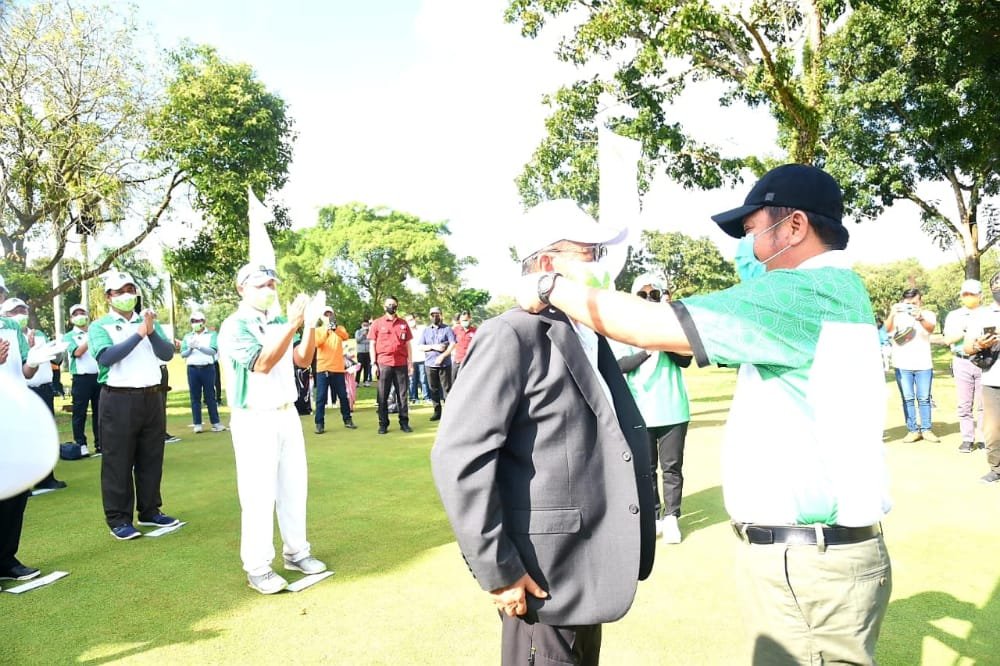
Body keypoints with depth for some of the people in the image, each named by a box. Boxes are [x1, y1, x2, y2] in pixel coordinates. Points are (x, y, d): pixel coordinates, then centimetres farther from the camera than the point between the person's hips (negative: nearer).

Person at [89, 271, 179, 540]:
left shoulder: (149, 322, 11)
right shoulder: (99, 326, -1)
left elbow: (168, 353, 0)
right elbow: (106, 357, -18)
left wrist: (151, 332, -16)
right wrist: (138, 334, -21)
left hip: (152, 397, 4)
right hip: (119, 400, -4)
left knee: (151, 458, 12)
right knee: (118, 461, 2)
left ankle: (150, 511, 24)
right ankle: (118, 519, 12)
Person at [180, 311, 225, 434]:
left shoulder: (211, 335, 4)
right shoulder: (187, 337, 13)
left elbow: (213, 351, -10)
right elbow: (182, 354, 5)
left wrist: (199, 346, -20)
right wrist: (190, 348, -14)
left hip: (208, 368, -2)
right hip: (192, 369, 2)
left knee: (210, 396, 1)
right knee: (195, 397, 3)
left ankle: (216, 423, 5)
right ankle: (197, 424, 8)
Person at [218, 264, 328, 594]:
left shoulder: (279, 322, 8)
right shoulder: (234, 326, -10)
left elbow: (303, 360, 3)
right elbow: (262, 364, -22)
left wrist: (310, 324, -10)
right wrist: (293, 325, -28)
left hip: (288, 415, 6)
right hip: (254, 422, -6)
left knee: (294, 486, 12)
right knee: (259, 494, -3)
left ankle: (296, 551, 25)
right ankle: (257, 567, 7)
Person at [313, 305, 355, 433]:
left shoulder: (340, 329, 9)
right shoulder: (317, 330, 6)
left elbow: (345, 336, -14)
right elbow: (316, 343, -14)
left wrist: (335, 329, -33)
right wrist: (326, 331, -28)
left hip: (338, 369, 1)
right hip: (323, 369, -1)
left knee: (343, 396, 8)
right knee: (321, 397, -2)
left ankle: (347, 420, 20)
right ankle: (319, 424, 3)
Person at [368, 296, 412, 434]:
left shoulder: (403, 324, 10)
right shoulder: (377, 323, 5)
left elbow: (407, 344, 12)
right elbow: (372, 344, 4)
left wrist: (410, 361, 5)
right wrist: (374, 363, -4)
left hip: (401, 364, 2)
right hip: (384, 363, -2)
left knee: (403, 394, 4)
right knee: (383, 395, 2)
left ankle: (404, 422, 11)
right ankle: (383, 424, 9)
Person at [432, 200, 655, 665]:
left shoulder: (590, 335, 9)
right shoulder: (513, 336, -17)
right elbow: (459, 457, -22)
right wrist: (497, 569, -20)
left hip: (591, 568, 8)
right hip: (544, 574, -8)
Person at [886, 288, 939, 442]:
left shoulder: (928, 315, 4)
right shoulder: (898, 316, 3)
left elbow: (930, 327, -18)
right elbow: (888, 329, -17)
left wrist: (920, 318, -41)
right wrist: (892, 314, -38)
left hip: (923, 364, 0)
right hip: (902, 365, 0)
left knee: (924, 398, 4)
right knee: (908, 399, 2)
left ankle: (926, 430, 11)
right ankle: (913, 430, 7)